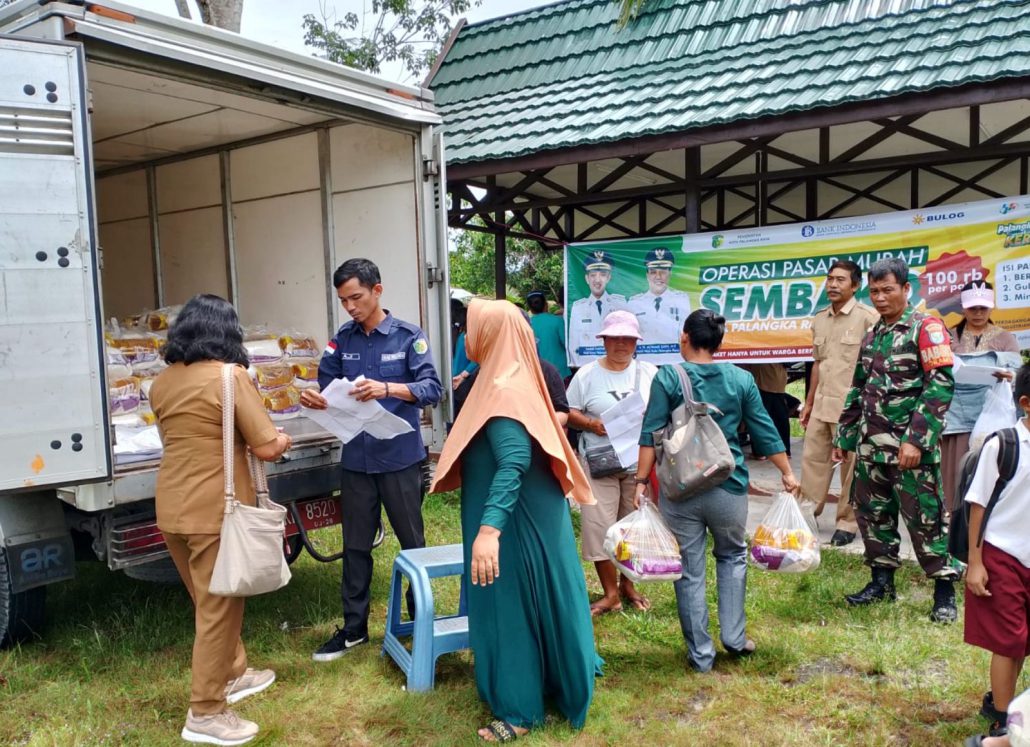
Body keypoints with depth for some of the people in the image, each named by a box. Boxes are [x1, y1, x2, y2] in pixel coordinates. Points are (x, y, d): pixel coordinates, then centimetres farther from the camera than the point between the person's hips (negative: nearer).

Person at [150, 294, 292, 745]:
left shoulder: (162, 382, 7)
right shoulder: (230, 376, -14)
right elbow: (267, 449, -14)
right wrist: (283, 440, 6)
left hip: (171, 509, 8)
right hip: (214, 511, -7)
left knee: (210, 602, 22)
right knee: (218, 608, 4)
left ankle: (234, 675, 38)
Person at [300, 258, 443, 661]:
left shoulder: (408, 336, -6)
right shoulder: (342, 340, 5)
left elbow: (432, 388, -14)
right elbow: (327, 387, 8)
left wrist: (388, 389, -30)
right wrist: (313, 398, -15)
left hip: (400, 457, -3)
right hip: (356, 458, 4)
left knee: (412, 541, 11)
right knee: (355, 546, 12)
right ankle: (353, 627, 26)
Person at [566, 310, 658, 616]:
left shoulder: (649, 372, 4)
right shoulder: (586, 374, 0)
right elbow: (568, 413, 2)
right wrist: (590, 424, -16)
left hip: (639, 462, 2)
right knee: (598, 527, -3)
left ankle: (627, 585, 30)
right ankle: (610, 593, 10)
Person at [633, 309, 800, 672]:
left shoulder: (667, 378, -6)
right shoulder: (741, 379, 1)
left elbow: (650, 435, -10)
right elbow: (765, 432, 4)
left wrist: (641, 481, -5)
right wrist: (787, 473, 15)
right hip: (729, 489, 2)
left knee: (690, 572, 9)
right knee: (732, 557, 25)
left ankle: (700, 653, 18)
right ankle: (734, 637, 24)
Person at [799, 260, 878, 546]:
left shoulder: (867, 317, -9)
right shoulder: (820, 319, 12)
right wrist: (809, 403, 18)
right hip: (822, 404, 6)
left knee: (851, 466, 4)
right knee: (812, 458, 9)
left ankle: (847, 522, 16)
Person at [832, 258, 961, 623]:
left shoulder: (926, 328, -7)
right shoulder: (872, 335, 14)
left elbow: (941, 385, -15)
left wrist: (916, 440, -21)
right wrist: (844, 437, 16)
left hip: (910, 446, -7)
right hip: (871, 445, 7)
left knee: (925, 517, -1)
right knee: (872, 512, 12)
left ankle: (944, 590, 13)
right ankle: (882, 581, 26)